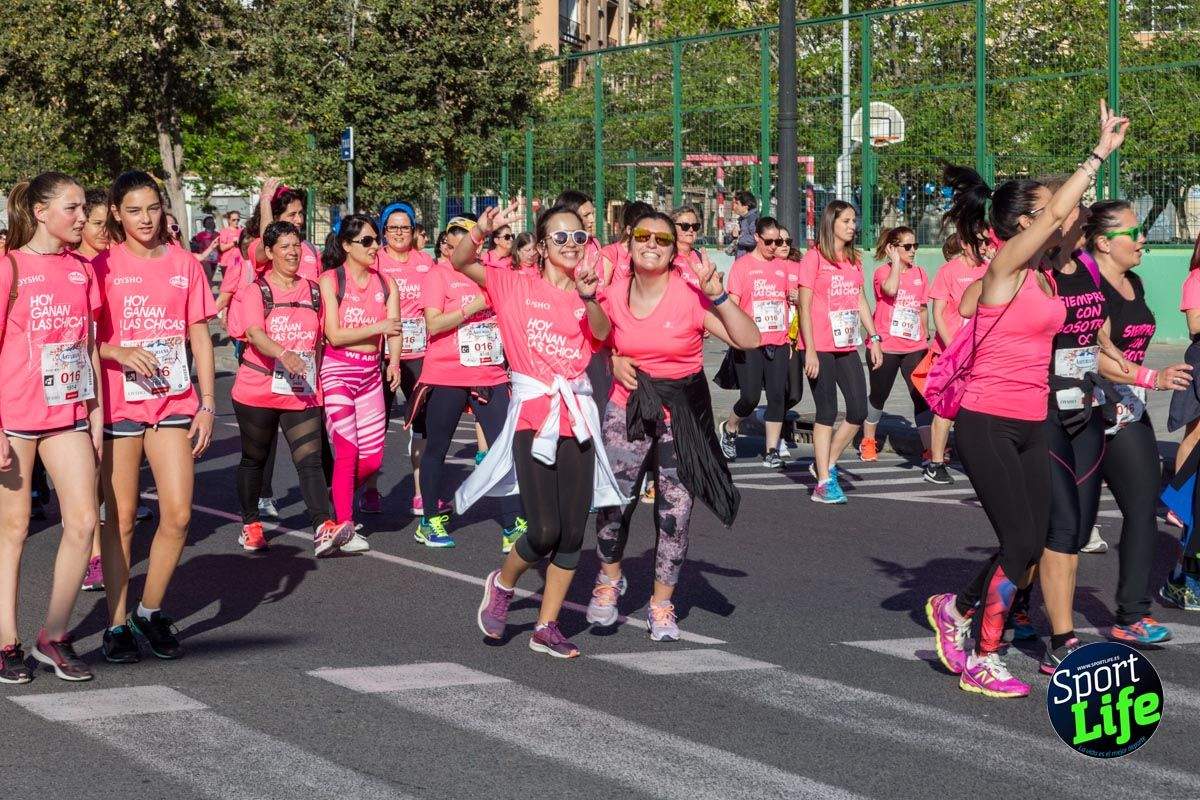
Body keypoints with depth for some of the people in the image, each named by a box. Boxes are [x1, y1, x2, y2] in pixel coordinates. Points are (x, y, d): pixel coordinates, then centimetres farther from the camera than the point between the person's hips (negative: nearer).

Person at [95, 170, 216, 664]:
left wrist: (207, 404, 3)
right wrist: (121, 353, -20)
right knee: (121, 517, 2)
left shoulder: (184, 264, 6)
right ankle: (117, 623, 12)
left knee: (178, 515, -4)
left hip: (174, 402, 2)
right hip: (119, 403, -2)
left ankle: (150, 611, 15)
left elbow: (200, 337, 9)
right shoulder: (104, 267, -1)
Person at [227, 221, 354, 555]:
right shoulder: (257, 290, -4)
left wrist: (315, 379, 15)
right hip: (258, 390, -2)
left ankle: (323, 530, -25)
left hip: (302, 393, 2)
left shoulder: (313, 291, 11)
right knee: (254, 459, 12)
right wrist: (284, 355, -37)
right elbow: (254, 333, -20)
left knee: (310, 461, -12)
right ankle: (250, 524, 27)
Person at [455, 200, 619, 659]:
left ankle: (546, 627, 15)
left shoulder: (587, 295, 8)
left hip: (576, 416, 4)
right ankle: (502, 584, 20)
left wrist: (588, 297, -32)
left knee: (573, 531, 3)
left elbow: (602, 332, -14)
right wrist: (483, 229, -26)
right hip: (531, 414, -3)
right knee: (544, 531, -11)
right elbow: (460, 262, -9)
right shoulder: (517, 286, 2)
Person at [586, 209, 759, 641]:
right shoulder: (614, 296, -2)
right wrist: (613, 360, -2)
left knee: (675, 510, 2)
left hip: (683, 413, -2)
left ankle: (662, 603, 17)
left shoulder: (691, 294, -12)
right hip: (628, 409, 2)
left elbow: (749, 340, -17)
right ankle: (609, 579, 27)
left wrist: (718, 296, -27)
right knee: (612, 500, -2)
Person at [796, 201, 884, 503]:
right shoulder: (814, 257, -7)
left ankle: (825, 464, 19)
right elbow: (804, 306, -9)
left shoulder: (854, 260, 13)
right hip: (821, 348, -6)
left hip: (847, 347, 6)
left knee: (859, 411, 1)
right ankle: (824, 483, 4)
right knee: (827, 412, -3)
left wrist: (874, 338, 10)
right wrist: (810, 351, -14)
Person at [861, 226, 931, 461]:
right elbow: (891, 289, -30)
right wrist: (896, 262, -19)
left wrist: (925, 334, 20)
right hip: (885, 347, -3)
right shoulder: (882, 272, -7)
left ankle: (929, 448, -5)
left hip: (914, 347, 3)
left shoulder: (919, 274, 7)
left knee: (923, 396, -6)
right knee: (878, 395, 10)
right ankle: (868, 442, 27)